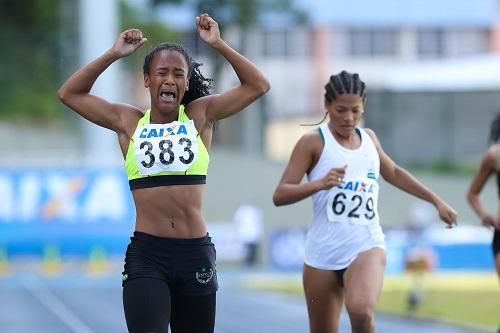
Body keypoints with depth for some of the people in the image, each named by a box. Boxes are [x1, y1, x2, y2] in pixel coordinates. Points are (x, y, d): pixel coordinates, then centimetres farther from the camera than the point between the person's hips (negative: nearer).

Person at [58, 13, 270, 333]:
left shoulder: (201, 115, 6)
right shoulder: (129, 122, 7)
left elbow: (258, 86, 2)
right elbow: (70, 93, 9)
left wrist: (218, 44, -4)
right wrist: (113, 54, 1)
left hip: (195, 252, 1)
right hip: (145, 254, -1)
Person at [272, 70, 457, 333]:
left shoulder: (369, 138, 11)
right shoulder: (314, 143, -4)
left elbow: (393, 173, 31)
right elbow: (280, 195, -10)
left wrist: (436, 201, 31)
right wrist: (320, 183, -26)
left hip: (366, 245, 2)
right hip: (322, 252, -2)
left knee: (361, 310, -30)